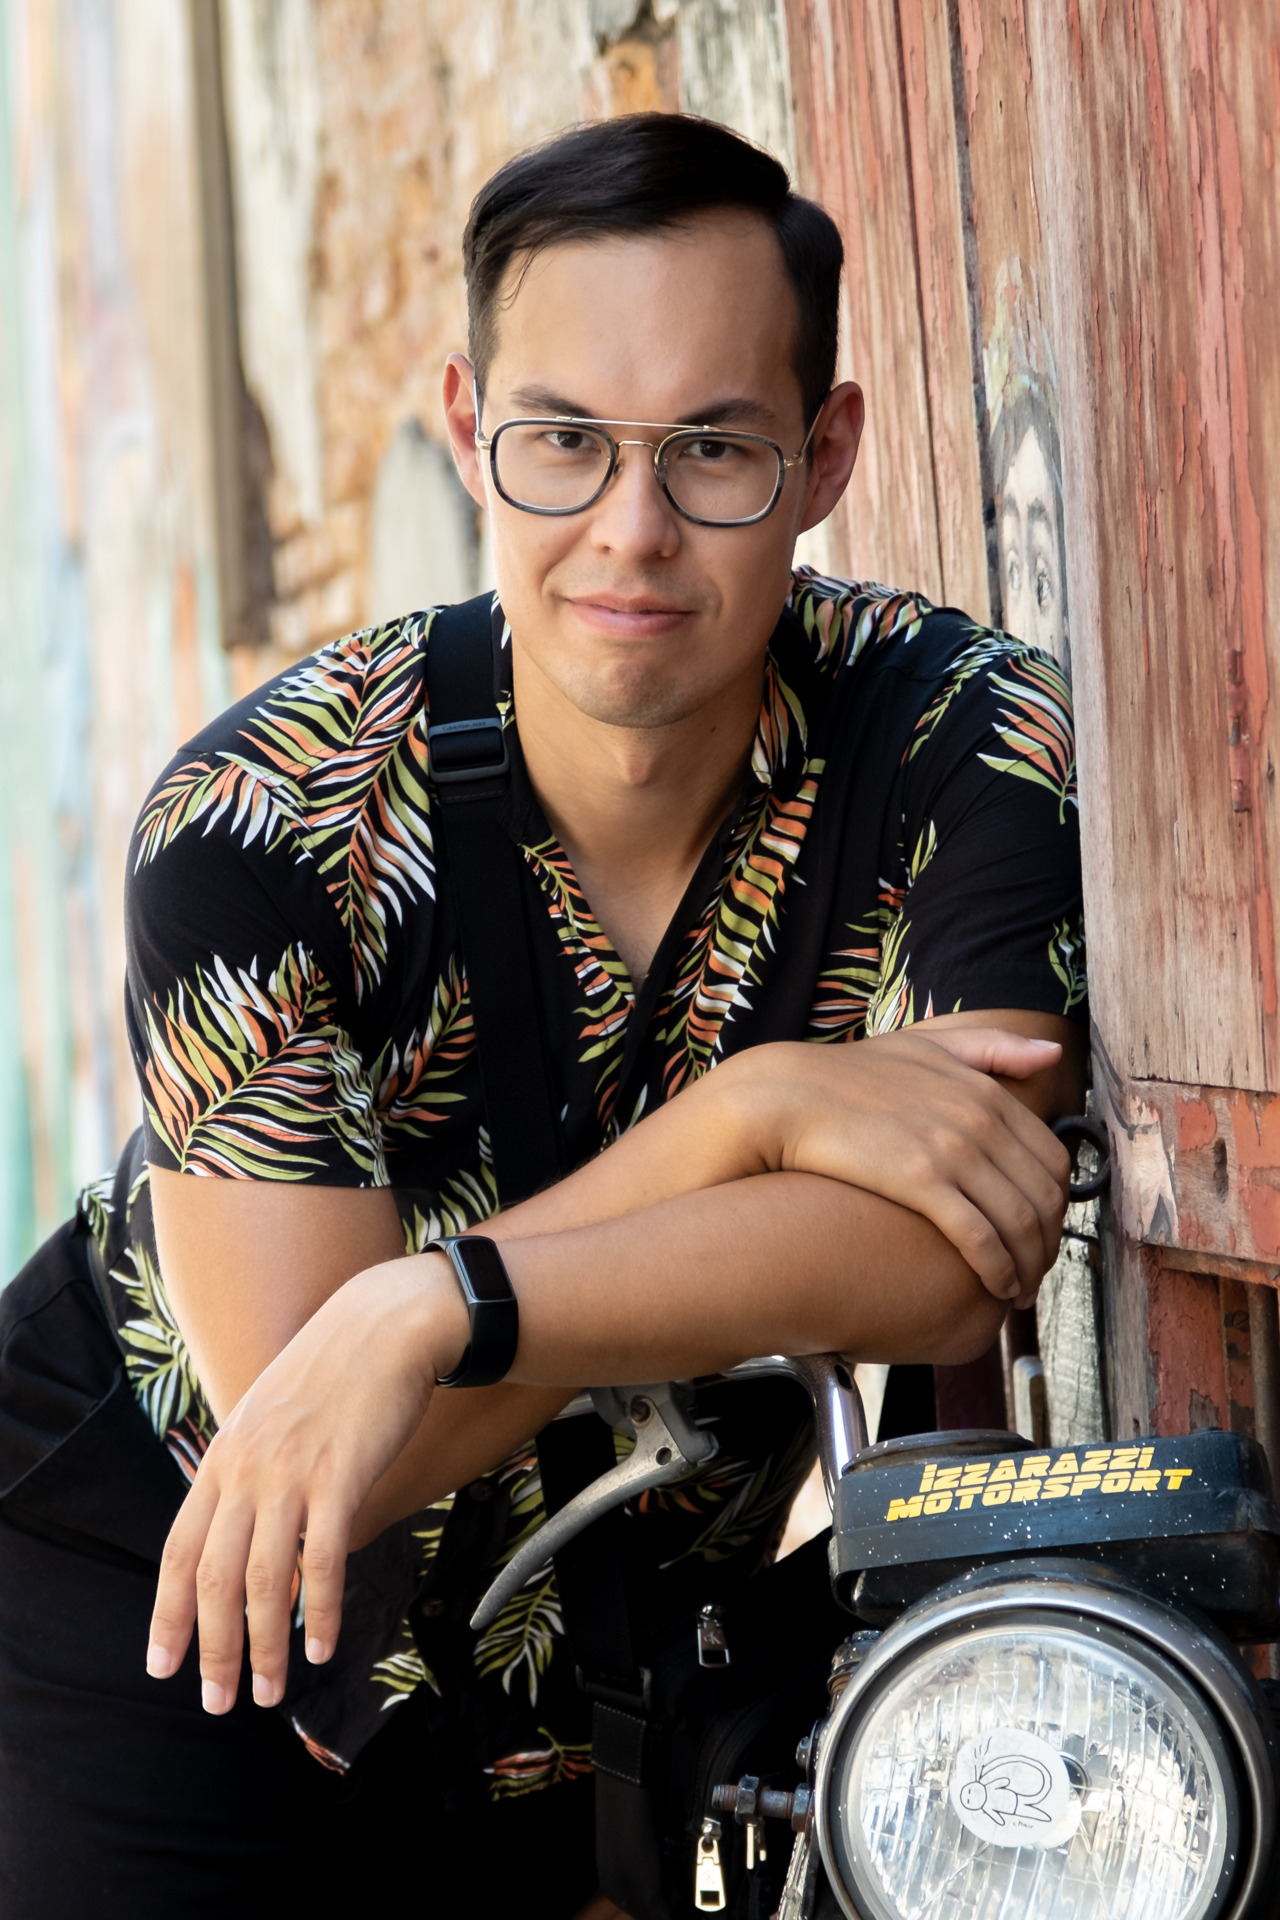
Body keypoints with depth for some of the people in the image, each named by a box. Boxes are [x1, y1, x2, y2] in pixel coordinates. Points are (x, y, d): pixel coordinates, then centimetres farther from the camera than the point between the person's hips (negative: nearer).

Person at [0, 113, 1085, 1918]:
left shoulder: (973, 743, -20)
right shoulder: (262, 821, -25)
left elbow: (959, 1256, -32)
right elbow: (294, 1408, -29)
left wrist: (442, 1308, -41)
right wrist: (752, 1114, -35)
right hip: (163, 1567, -2)